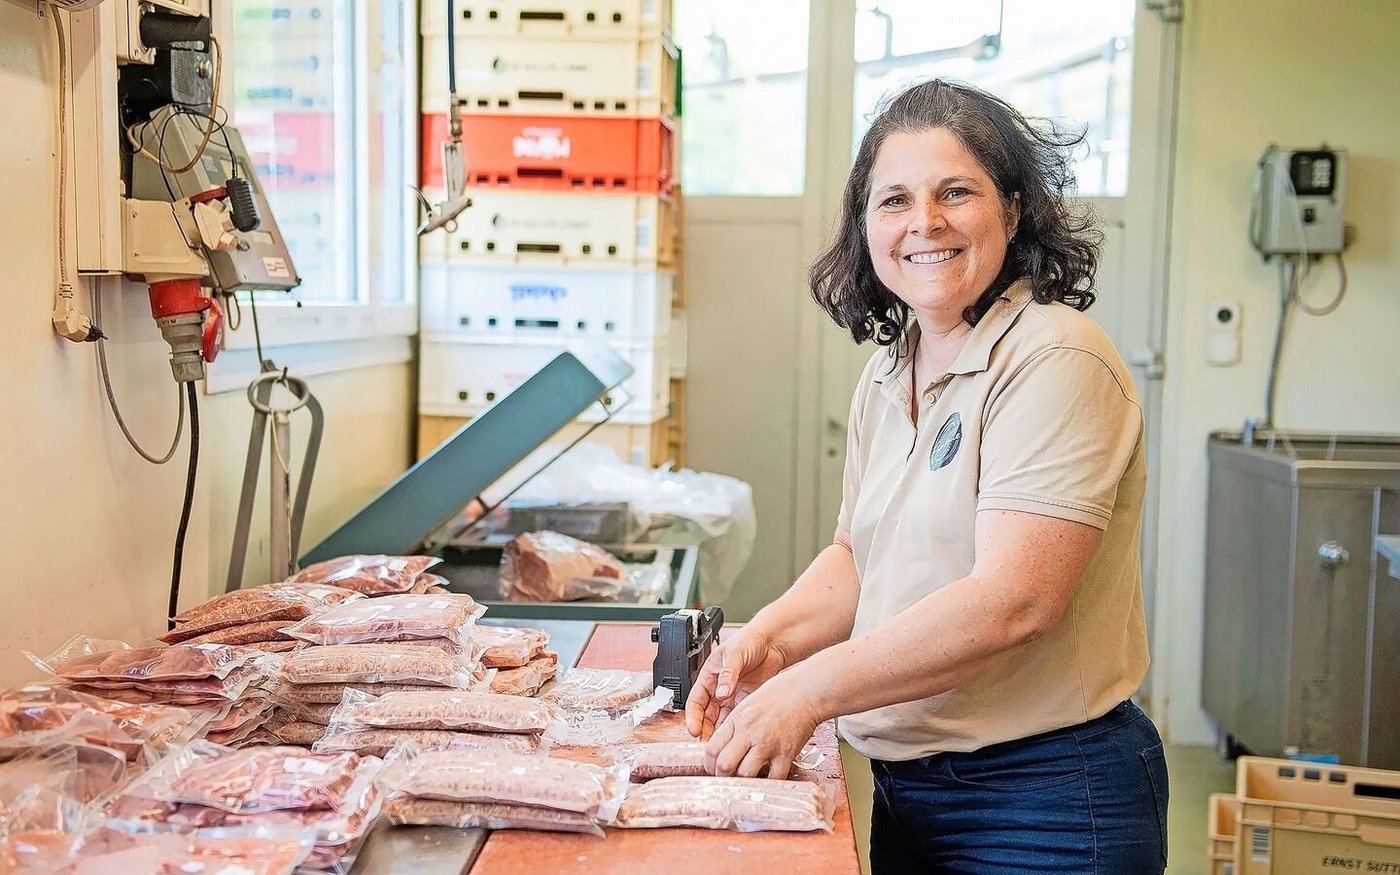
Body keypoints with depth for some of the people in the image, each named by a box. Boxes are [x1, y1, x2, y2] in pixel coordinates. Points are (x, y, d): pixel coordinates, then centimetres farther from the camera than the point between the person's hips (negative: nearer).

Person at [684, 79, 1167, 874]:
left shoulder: (1055, 361, -18)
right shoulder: (888, 374, 7)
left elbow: (1014, 600, -26)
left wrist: (810, 689, -24)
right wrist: (770, 638, -5)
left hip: (1045, 804, -7)